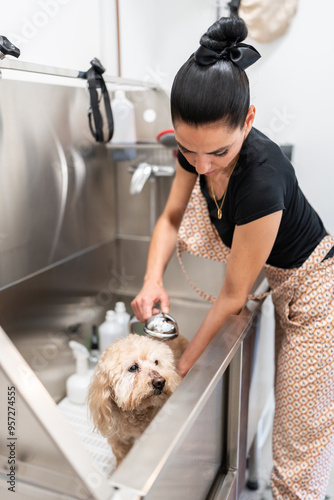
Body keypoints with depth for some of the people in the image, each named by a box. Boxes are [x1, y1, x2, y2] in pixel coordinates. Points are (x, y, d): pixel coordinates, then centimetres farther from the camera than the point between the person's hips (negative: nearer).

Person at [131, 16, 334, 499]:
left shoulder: (261, 180, -37)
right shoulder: (196, 148, -16)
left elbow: (234, 293, -25)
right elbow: (171, 218, -2)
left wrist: (186, 361, -12)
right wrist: (153, 280, -20)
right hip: (286, 285, 8)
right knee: (292, 407, 25)